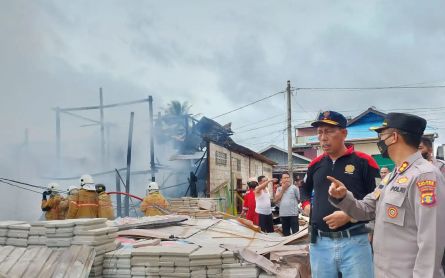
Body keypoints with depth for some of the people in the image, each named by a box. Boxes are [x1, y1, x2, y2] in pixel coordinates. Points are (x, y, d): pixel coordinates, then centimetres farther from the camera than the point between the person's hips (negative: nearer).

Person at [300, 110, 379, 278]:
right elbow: (304, 188, 30)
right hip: (320, 243, 4)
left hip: (355, 242, -4)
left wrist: (350, 215, -15)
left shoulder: (363, 161, -4)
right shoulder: (315, 164, 10)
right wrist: (306, 205, 12)